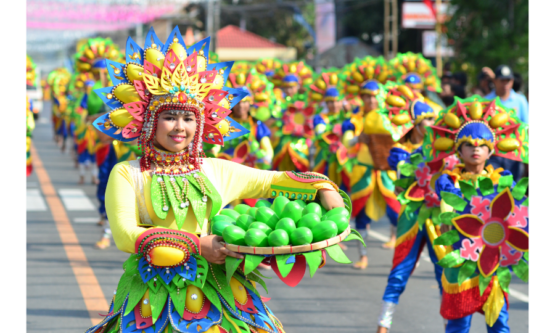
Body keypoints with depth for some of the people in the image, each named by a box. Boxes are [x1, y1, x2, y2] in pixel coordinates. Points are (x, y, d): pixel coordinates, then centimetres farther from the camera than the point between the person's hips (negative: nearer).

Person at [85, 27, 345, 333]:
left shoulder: (215, 171, 11)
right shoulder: (127, 174, 1)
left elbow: (272, 181, 20)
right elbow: (125, 234, -11)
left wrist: (323, 188, 4)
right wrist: (196, 244, -17)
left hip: (214, 293, 3)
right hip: (154, 299, -3)